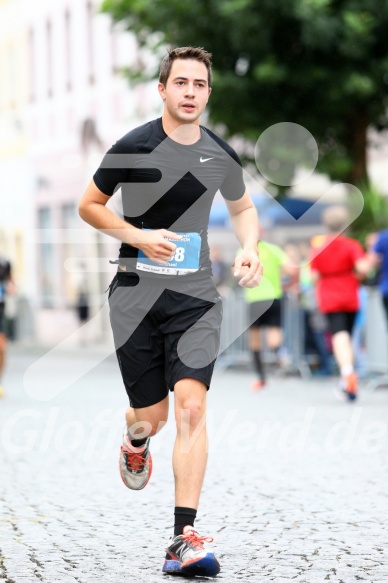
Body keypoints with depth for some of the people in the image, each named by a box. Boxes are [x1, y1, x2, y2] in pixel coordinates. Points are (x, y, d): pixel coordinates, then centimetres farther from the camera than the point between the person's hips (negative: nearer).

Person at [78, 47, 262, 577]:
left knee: (191, 407, -15)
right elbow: (88, 205, 3)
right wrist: (138, 236, -13)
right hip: (135, 294, -1)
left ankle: (184, 539, -16)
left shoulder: (221, 155, 3)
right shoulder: (133, 147, -6)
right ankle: (135, 443, 46)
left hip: (195, 295, 1)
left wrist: (250, 250, 1)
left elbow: (243, 208, 21)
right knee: (151, 415, 4)